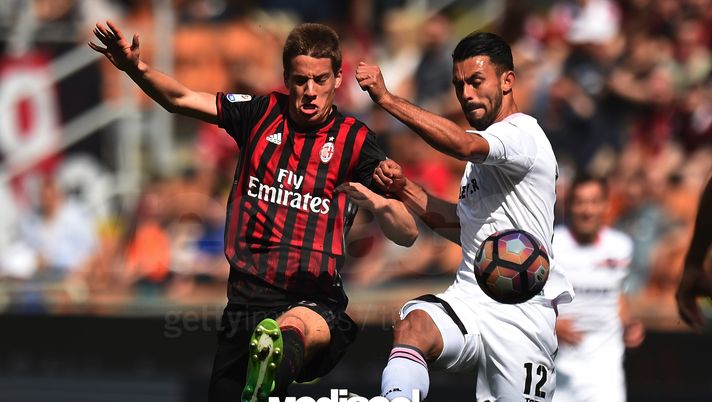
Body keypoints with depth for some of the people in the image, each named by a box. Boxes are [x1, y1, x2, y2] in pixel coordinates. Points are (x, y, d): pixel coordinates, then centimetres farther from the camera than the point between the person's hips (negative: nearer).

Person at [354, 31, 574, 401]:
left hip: (520, 312, -6)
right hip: (467, 299, 6)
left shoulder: (523, 134, -8)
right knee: (411, 327, -26)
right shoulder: (483, 146, 22)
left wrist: (386, 98, -29)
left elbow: (464, 145, -29)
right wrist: (405, 189, 12)